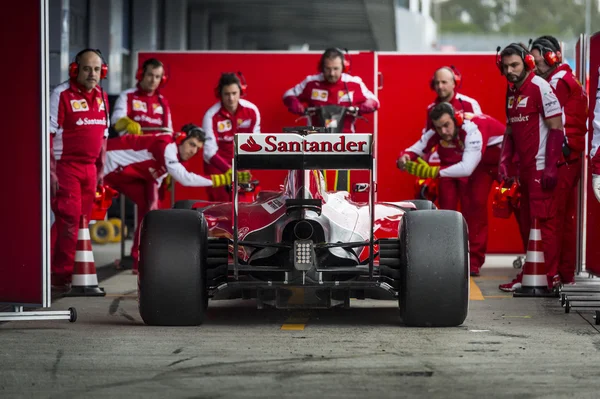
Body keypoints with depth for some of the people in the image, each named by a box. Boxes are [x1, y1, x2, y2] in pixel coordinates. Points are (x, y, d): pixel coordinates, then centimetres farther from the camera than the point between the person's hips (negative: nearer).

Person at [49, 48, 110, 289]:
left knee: (82, 221, 9)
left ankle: (78, 271, 15)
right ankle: (61, 274, -7)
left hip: (89, 168, 7)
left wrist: (101, 168, 16)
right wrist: (50, 170, -18)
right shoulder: (62, 95, -10)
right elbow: (48, 134, -13)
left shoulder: (101, 97, 12)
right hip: (65, 166, -7)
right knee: (69, 219, -11)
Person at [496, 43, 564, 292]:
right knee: (527, 222, 11)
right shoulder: (512, 92, 14)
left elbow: (557, 128, -15)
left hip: (541, 168, -9)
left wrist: (551, 167, -19)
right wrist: (504, 162, 12)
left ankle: (550, 277, -6)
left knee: (544, 220, -8)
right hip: (525, 168, 9)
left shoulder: (540, 88, -11)